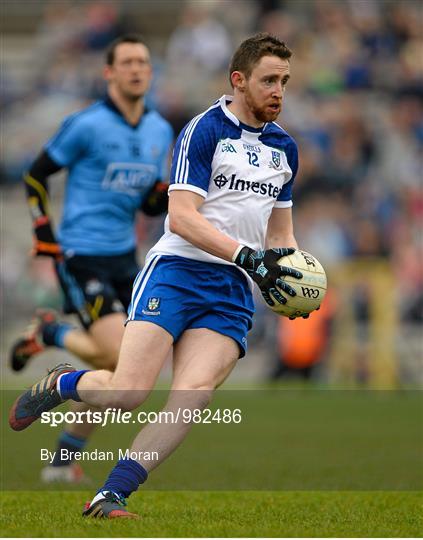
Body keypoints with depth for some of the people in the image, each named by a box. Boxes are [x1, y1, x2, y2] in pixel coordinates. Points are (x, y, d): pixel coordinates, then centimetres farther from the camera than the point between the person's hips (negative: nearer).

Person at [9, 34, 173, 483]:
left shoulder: (160, 131, 9)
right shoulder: (86, 125, -10)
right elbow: (35, 176, -1)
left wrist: (167, 192, -6)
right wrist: (43, 233, -10)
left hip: (124, 256, 7)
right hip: (82, 256, -7)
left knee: (114, 372, 4)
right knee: (118, 355, -19)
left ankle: (63, 458, 18)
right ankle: (47, 333, 8)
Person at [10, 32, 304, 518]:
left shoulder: (284, 147, 16)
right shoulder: (205, 130, -6)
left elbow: (279, 230, 28)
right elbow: (181, 217, -14)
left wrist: (290, 276, 8)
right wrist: (246, 254, -23)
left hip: (232, 293, 5)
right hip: (177, 272, -5)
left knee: (192, 397, -17)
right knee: (127, 394, -16)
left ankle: (110, 496, -15)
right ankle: (61, 384, 17)